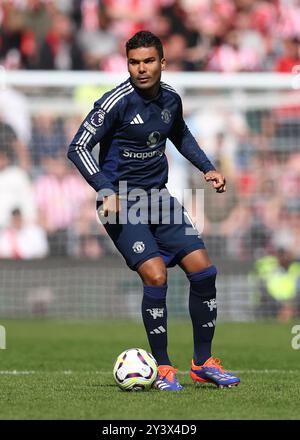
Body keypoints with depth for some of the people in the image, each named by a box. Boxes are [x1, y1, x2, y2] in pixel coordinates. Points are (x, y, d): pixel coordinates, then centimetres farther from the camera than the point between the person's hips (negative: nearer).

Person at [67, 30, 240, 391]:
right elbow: (78, 148, -14)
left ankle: (203, 363, 12)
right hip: (122, 202, -6)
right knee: (155, 276, -21)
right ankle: (162, 369, -6)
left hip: (158, 198, 7)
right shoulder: (116, 103, -15)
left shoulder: (170, 99, 5)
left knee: (203, 270, -1)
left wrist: (207, 168, 16)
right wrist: (106, 191, -25)